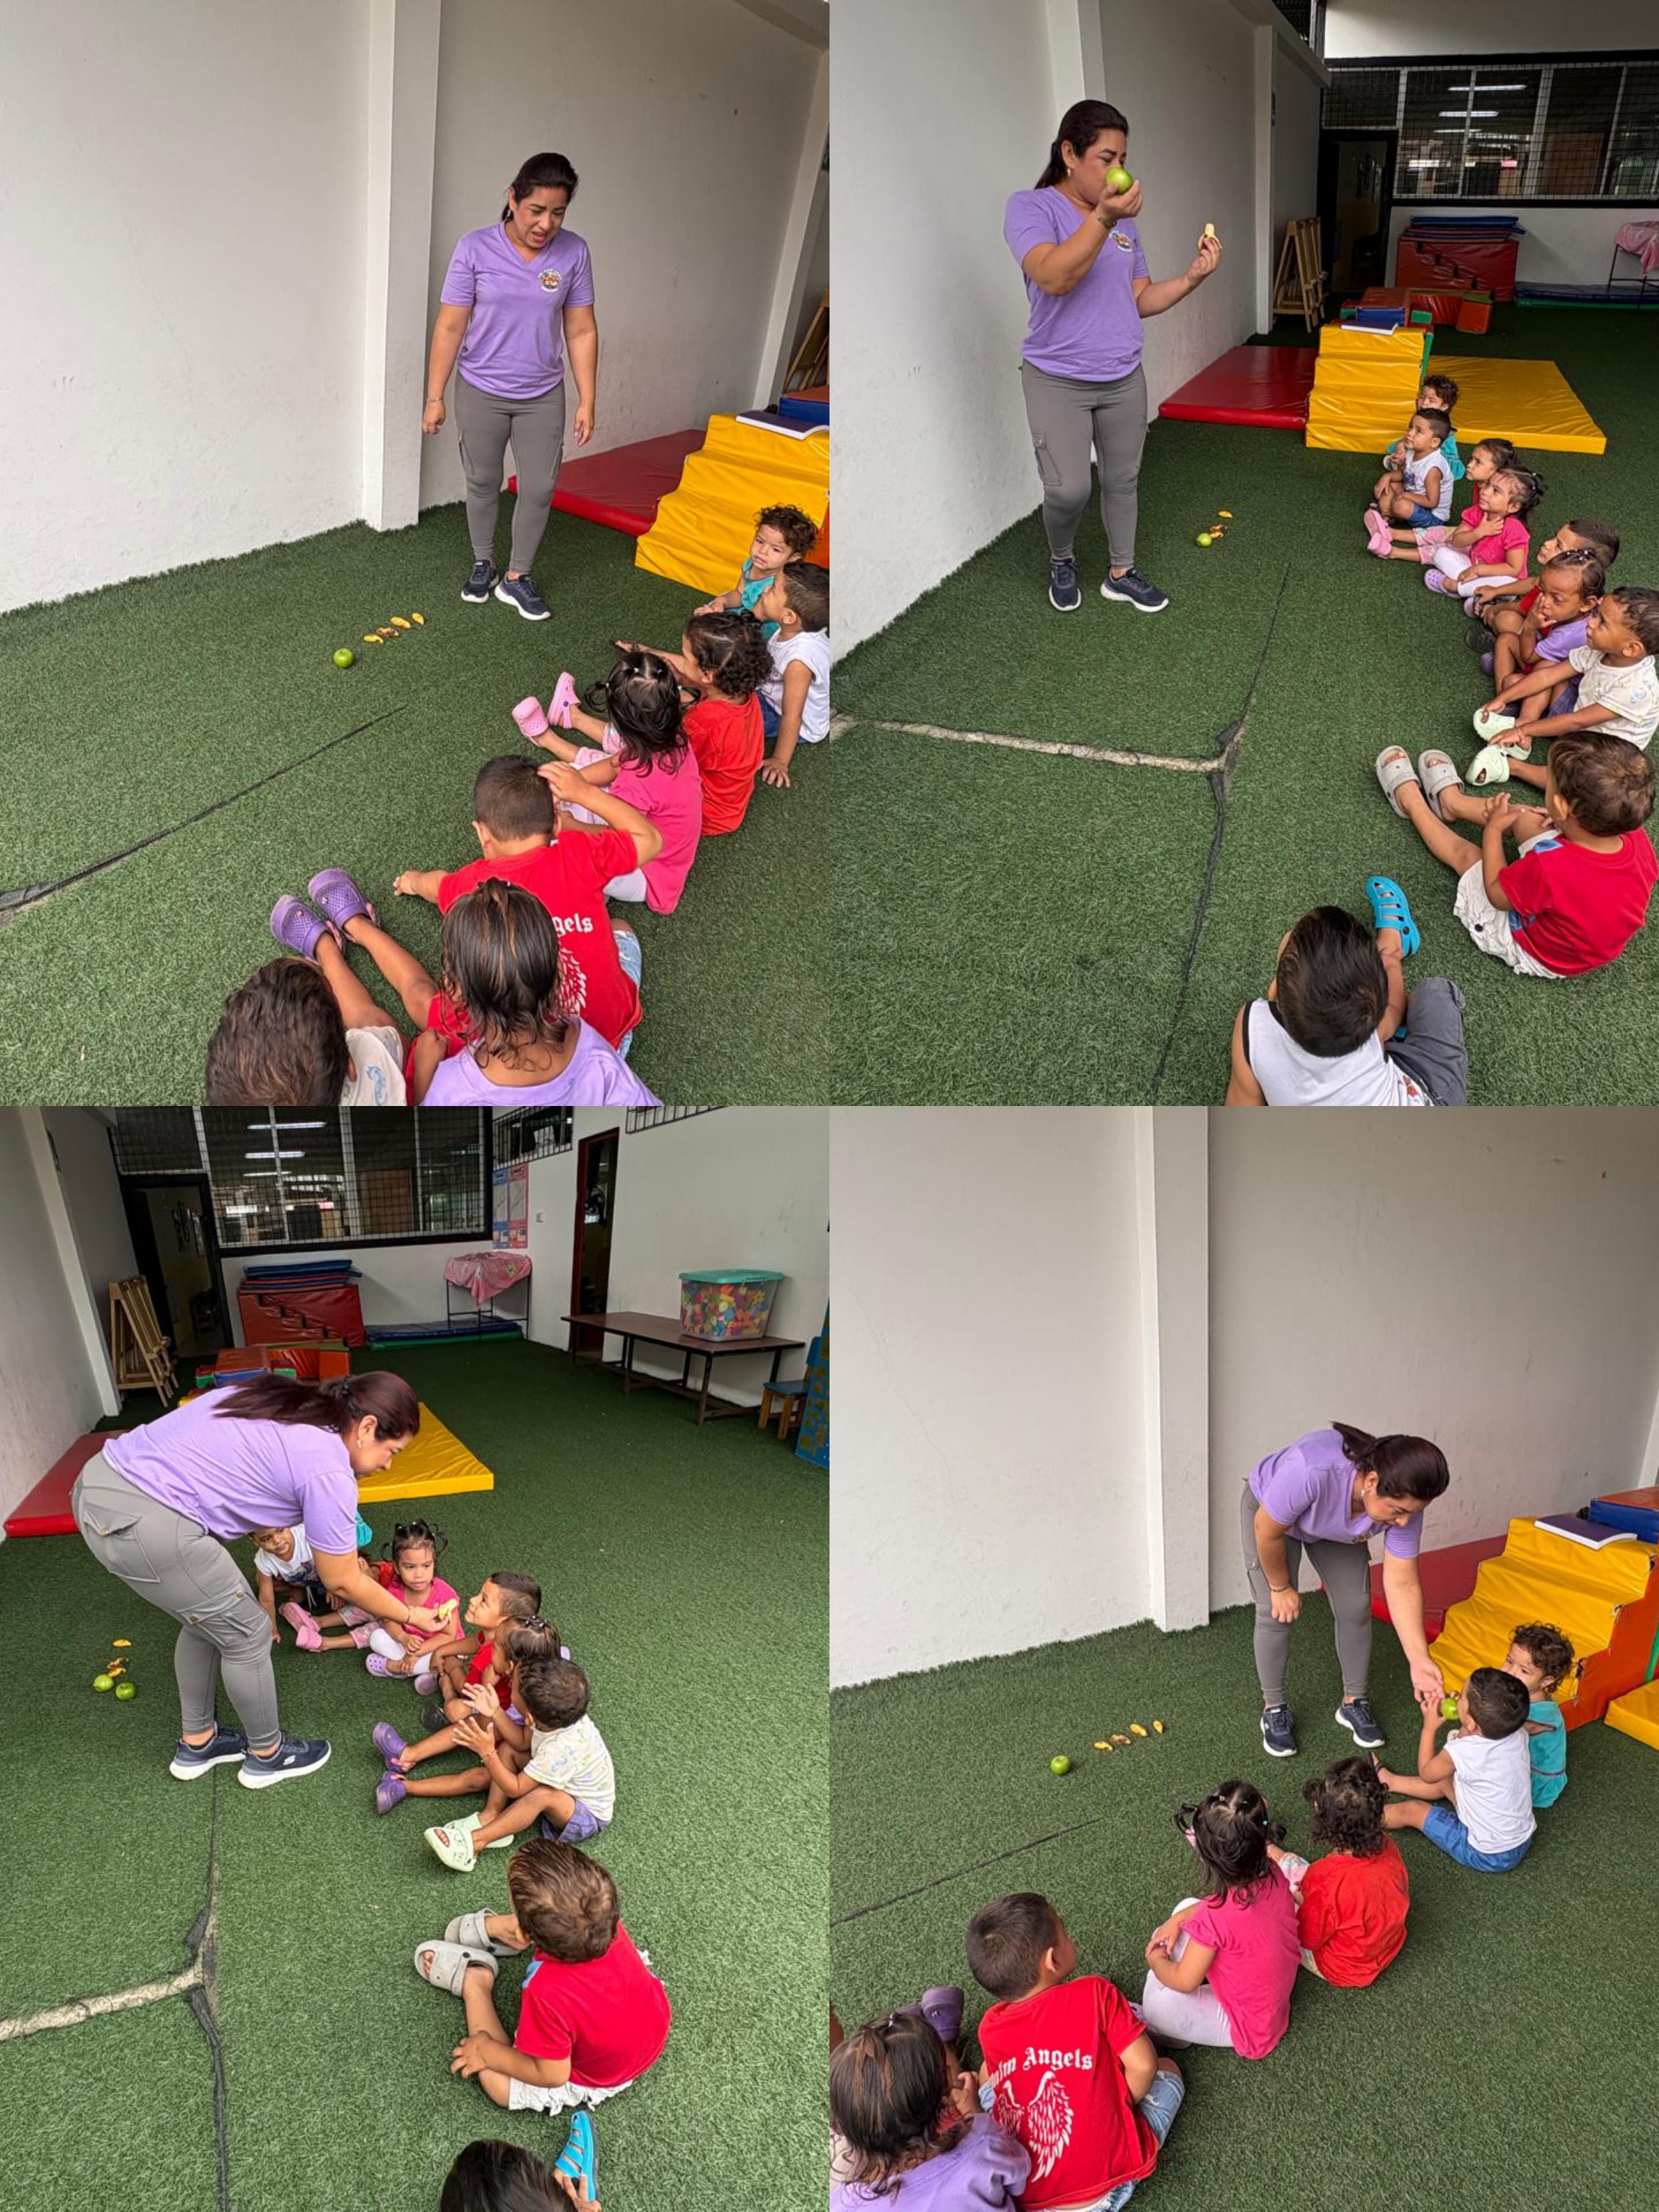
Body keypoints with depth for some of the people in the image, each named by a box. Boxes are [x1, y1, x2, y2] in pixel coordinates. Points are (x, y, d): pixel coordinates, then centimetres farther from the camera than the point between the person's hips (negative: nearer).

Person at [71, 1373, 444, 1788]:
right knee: (246, 1633, 11)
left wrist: (342, 1560, 31)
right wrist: (409, 1616, 16)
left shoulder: (292, 1404, 14)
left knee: (208, 1618, 26)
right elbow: (343, 1584, 2)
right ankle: (267, 1755, 31)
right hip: (144, 1526, -9)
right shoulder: (327, 1469, -10)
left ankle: (196, 1743, 43)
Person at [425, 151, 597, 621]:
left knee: (540, 486, 2)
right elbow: (450, 327, -9)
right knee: (483, 483, 12)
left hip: (543, 396, 2)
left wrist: (586, 402, -2)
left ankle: (516, 577, 19)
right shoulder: (476, 248, -14)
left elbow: (581, 331, -1)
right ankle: (483, 564, 33)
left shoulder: (574, 252, -8)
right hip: (481, 392, -1)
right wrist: (435, 397, -8)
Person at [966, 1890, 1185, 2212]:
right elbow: (1142, 2065, -11)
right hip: (1109, 2181, -2)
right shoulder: (1095, 1993, -13)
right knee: (1167, 2068, 23)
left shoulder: (990, 2028, 0)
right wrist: (1124, 2103, 7)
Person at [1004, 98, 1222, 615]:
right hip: (1057, 381, -6)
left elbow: (1142, 301, 11)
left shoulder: (1124, 219, 8)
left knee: (1123, 479, 11)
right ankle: (1061, 559, 18)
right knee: (1070, 490, -12)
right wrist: (1103, 218, -38)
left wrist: (1193, 277, -5)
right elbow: (1053, 278, -27)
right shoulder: (1031, 207, -9)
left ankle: (1121, 572, 28)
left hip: (1124, 378, 6)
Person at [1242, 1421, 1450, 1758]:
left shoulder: (1403, 1503, -30)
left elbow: (1402, 1585, -21)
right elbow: (1268, 1532, -29)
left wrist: (1419, 1660, -27)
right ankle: (1273, 1709, 12)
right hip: (1268, 1509, -4)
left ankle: (1354, 1701, 21)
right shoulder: (1311, 1471, -47)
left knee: (1356, 1609, -1)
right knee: (1276, 1613, -9)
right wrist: (1281, 1588, -14)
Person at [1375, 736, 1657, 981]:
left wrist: (1493, 828, -8)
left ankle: (1411, 802, 40)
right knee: (1525, 818, 11)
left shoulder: (1548, 868, -42)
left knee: (1466, 853, 12)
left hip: (1538, 957, -5)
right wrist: (1562, 822, -8)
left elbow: (1496, 895, -20)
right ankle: (1452, 802, 40)